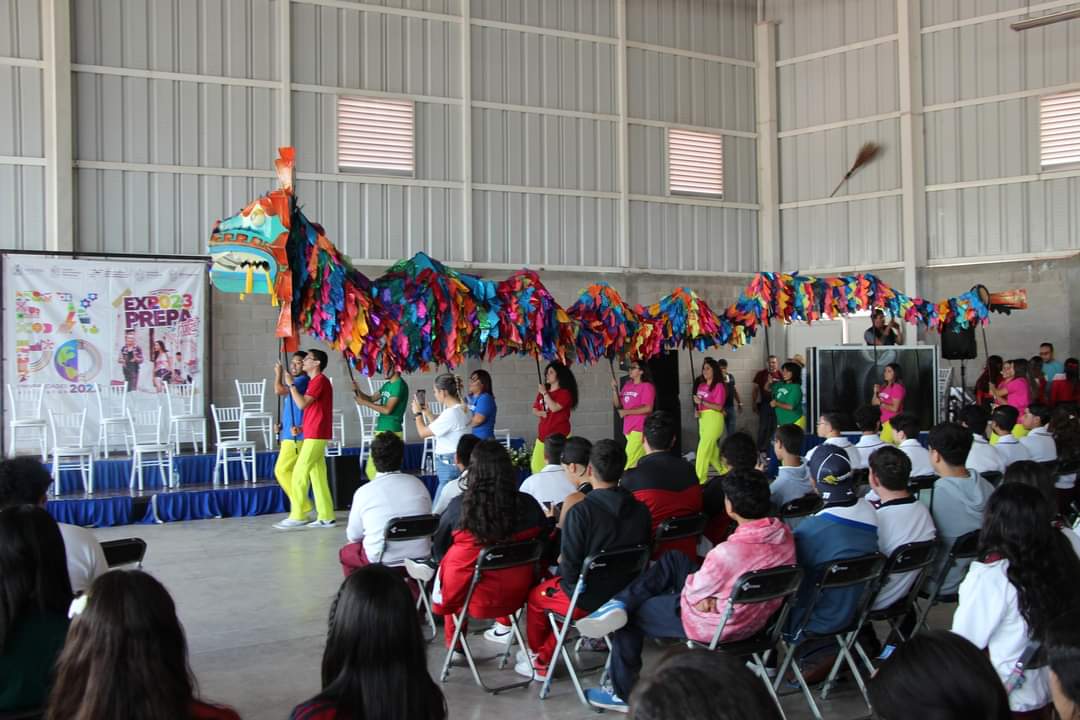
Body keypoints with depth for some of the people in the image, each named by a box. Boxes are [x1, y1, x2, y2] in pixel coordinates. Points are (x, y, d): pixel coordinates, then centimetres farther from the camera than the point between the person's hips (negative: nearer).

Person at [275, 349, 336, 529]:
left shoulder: (319, 380, -12)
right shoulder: (315, 381, 19)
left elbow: (302, 404, -20)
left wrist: (291, 384, -12)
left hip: (315, 435, -10)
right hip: (314, 434, 10)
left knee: (299, 474, -9)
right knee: (317, 475, 8)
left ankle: (297, 516, -7)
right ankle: (326, 517, 8)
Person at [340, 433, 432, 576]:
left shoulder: (364, 492, -9)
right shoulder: (417, 484, -1)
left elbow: (353, 537, 1)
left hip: (383, 562, -2)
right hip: (421, 558, 3)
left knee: (345, 553, 25)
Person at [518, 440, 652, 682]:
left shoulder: (580, 512, -25)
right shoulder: (641, 511, -7)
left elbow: (570, 571, -23)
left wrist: (561, 562, 2)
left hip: (587, 600, -6)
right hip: (627, 594, 6)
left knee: (536, 596, 25)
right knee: (558, 584, 31)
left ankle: (539, 663, 46)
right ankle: (546, 657, 39)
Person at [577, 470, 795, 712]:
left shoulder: (728, 552, -36)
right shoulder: (784, 533, -14)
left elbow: (693, 593, -20)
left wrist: (691, 580, 2)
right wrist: (711, 595, -6)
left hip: (714, 626, -7)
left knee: (632, 614, 15)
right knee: (672, 560, 18)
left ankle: (624, 694, 29)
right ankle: (619, 604, 11)